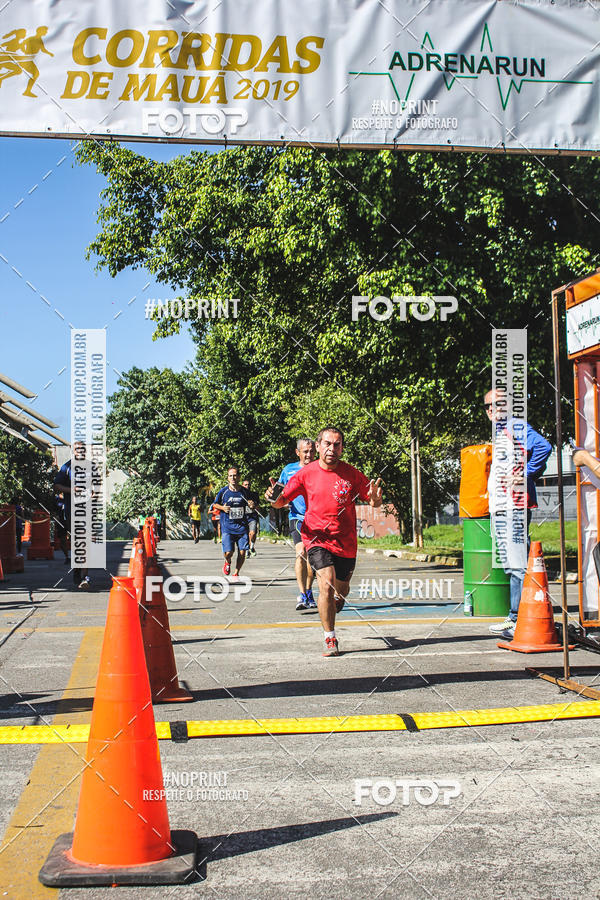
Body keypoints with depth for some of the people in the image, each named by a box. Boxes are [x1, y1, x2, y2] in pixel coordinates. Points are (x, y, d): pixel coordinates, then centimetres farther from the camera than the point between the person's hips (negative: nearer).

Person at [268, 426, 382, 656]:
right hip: (317, 540, -2)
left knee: (341, 592, 14)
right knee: (326, 585, -21)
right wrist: (274, 499, -22)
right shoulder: (306, 473, -4)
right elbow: (283, 500, 1)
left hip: (345, 543, 2)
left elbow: (373, 501, 2)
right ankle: (330, 640, -9)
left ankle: (333, 604, 54)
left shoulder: (351, 474, -4)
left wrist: (375, 498, -22)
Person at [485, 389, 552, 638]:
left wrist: (525, 476, -20)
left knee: (518, 566, -10)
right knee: (511, 566, 13)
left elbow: (543, 447, -24)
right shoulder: (501, 431, 22)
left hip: (514, 505, -11)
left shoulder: (516, 426, -9)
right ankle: (515, 618, 20)